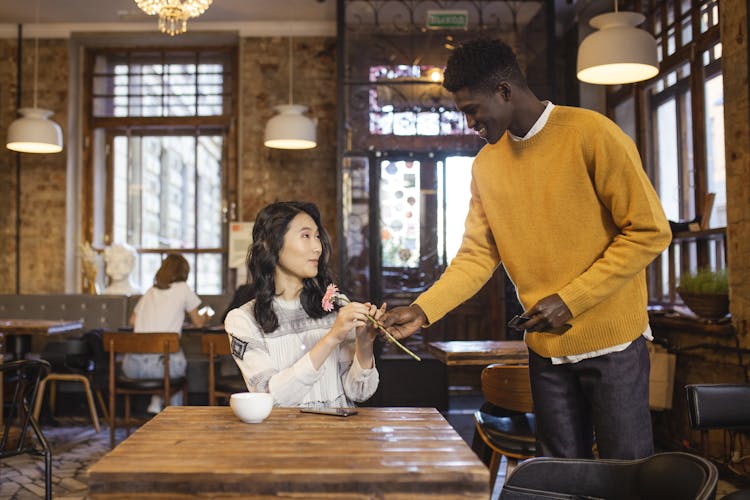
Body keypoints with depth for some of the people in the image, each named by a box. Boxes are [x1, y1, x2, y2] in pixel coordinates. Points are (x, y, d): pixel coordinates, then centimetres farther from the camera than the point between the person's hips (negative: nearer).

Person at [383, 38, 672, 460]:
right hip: (546, 349, 5)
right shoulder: (486, 164, 5)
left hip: (612, 343, -4)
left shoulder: (591, 133, -12)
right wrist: (422, 310, -9)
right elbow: (477, 256, 5)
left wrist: (570, 300, -16)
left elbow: (649, 231, -12)